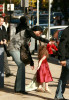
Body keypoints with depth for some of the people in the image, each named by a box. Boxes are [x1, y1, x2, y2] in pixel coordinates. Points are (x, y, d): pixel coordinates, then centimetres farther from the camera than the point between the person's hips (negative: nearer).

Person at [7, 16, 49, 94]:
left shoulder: (28, 38, 20)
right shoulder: (28, 31, -6)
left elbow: (27, 51, 24)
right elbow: (36, 37, -25)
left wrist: (31, 63, 26)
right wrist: (47, 41, -27)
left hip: (16, 49, 10)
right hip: (13, 47, -10)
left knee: (21, 66, 10)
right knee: (21, 66, -13)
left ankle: (17, 88, 14)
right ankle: (20, 88, -13)